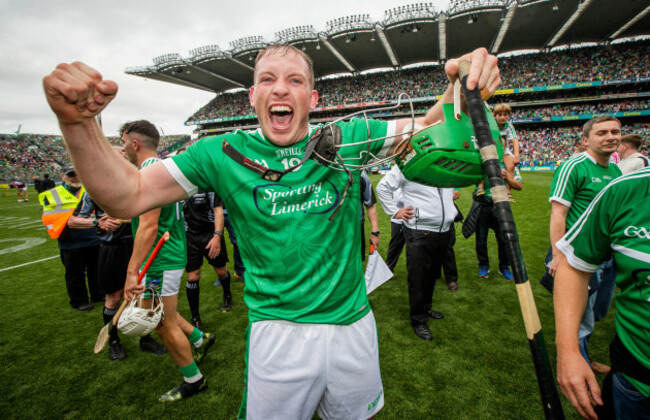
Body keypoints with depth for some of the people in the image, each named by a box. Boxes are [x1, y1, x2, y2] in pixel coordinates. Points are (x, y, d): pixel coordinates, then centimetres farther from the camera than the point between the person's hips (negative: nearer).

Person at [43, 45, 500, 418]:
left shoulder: (348, 138, -5)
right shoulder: (224, 152, -8)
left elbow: (431, 127, 0)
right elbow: (127, 197, -10)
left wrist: (462, 86, -20)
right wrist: (79, 122, -24)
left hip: (354, 323, 3)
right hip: (277, 332, -1)